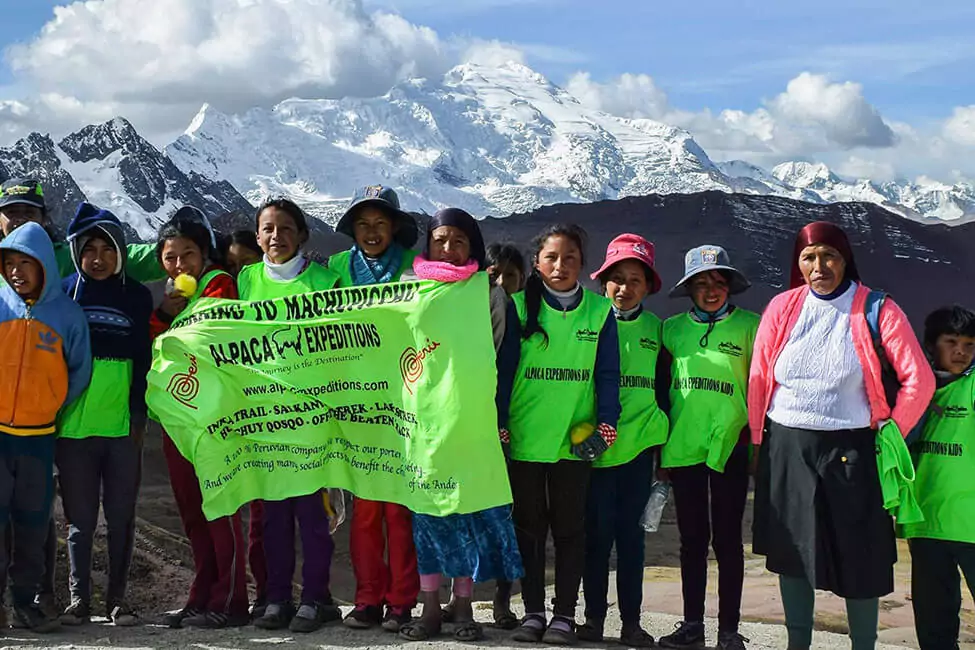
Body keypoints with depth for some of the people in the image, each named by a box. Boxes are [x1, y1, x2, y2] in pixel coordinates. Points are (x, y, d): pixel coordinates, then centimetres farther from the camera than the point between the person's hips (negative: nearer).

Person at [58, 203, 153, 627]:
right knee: (80, 517, 4)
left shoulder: (137, 297, 6)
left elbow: (144, 360, 7)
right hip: (73, 426, 0)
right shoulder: (65, 293, 6)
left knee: (121, 516, 4)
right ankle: (78, 597, 12)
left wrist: (139, 415, 0)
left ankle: (117, 597, 12)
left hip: (122, 426, 0)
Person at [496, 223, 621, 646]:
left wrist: (605, 426, -6)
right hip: (525, 437, 0)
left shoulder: (599, 311, 2)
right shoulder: (520, 307, 0)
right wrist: (498, 426, -5)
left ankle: (564, 614, 14)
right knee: (529, 526, 7)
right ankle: (533, 611, 16)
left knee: (569, 527, 6)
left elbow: (607, 373, 3)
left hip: (575, 440, 0)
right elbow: (504, 369, -1)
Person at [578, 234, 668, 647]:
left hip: (638, 445, 2)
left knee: (631, 533, 5)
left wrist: (661, 437, 10)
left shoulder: (656, 329, 10)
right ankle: (594, 616, 11)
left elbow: (663, 385, 16)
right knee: (597, 531, 1)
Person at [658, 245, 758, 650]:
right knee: (691, 539, 10)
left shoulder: (749, 326, -1)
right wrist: (659, 443, 11)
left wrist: (755, 436, -5)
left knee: (726, 540, 3)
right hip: (683, 448, 3)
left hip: (729, 448, -3)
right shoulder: (673, 328, 7)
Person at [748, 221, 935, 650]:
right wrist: (757, 441, 6)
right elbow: (759, 379, 6)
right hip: (785, 448, 3)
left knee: (859, 558, 2)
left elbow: (919, 380, -7)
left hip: (848, 449, -2)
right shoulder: (782, 308, 2)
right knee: (791, 552, 11)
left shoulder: (876, 311, -6)